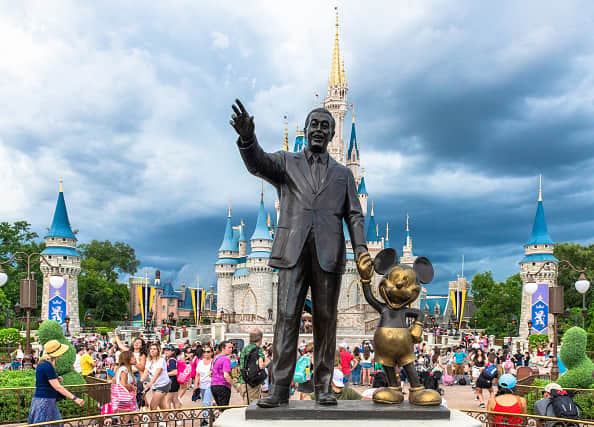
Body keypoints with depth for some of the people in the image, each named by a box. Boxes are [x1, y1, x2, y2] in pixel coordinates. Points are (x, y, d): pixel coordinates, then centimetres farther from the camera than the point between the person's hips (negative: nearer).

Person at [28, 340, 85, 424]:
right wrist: (74, 398, -23)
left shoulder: (43, 363, 10)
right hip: (44, 401, -9)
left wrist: (56, 379, 8)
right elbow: (57, 387, -22)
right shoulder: (47, 366, -19)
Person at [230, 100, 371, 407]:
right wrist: (247, 137, -28)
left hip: (328, 253, 1)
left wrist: (361, 250, -5)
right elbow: (257, 163, -6)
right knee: (286, 317, -6)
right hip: (293, 251, -1)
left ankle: (323, 387, 5)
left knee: (325, 321, 1)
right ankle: (280, 388, -5)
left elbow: (354, 216, 12)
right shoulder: (286, 162, 15)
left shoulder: (342, 174, 20)